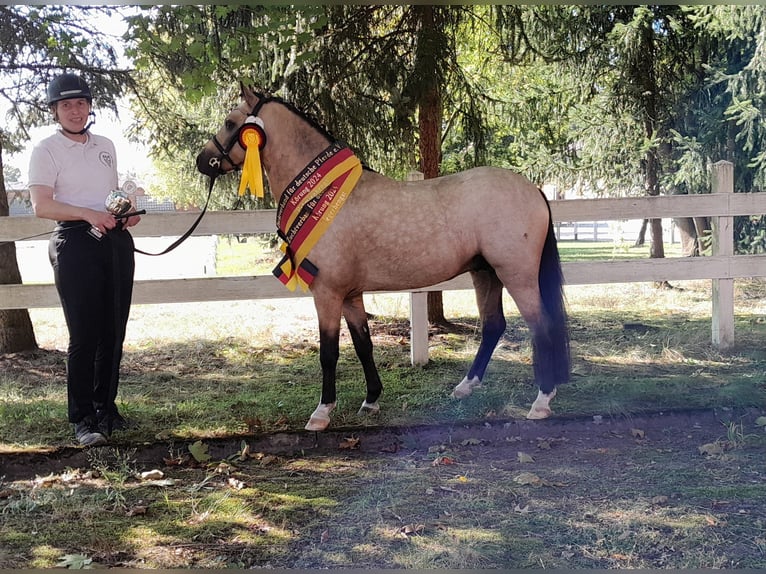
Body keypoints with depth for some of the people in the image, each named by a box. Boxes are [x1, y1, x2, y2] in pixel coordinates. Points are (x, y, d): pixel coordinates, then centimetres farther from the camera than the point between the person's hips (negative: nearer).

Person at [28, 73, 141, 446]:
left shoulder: (105, 146, 16)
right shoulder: (46, 150, -3)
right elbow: (41, 205, -13)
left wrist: (127, 213, 4)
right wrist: (90, 214, -24)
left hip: (116, 240, 6)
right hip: (76, 243, -6)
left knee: (114, 332, 10)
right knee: (84, 334, -7)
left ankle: (106, 408, 23)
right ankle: (82, 419, 1)